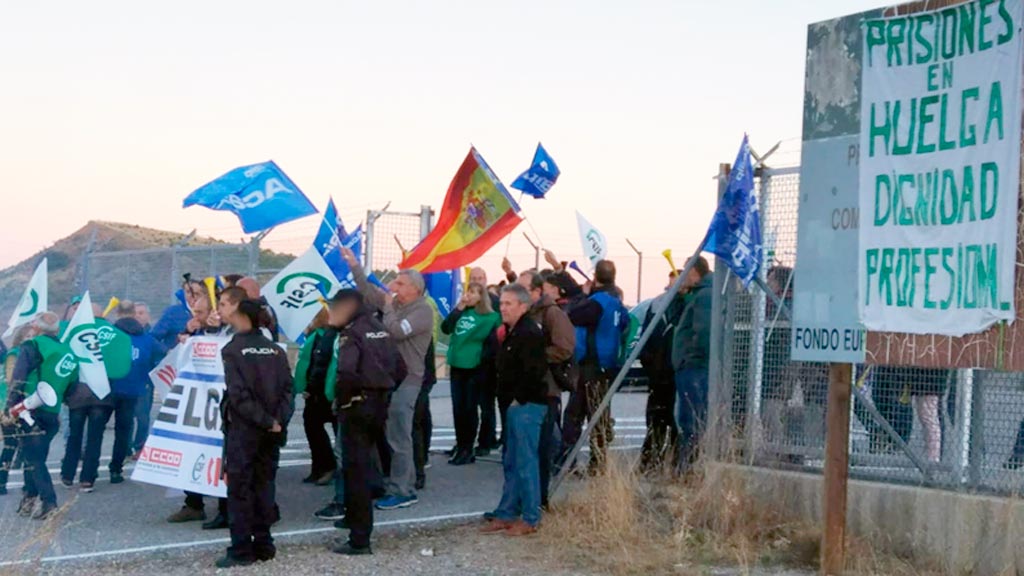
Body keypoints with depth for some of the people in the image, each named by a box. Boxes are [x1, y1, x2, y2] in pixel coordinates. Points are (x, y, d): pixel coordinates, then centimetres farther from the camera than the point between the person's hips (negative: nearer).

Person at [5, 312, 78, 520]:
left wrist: (10, 409, -11)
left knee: (34, 459, -4)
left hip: (30, 410, -6)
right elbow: (71, 387, 19)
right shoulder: (69, 353, 17)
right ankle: (30, 498, 18)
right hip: (52, 415, 6)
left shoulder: (33, 346, -2)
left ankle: (48, 502, -12)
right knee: (35, 457, 17)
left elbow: (18, 380, -10)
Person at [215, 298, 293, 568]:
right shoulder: (275, 349, 7)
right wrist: (278, 420, -5)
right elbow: (287, 388, 0)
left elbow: (239, 394, -16)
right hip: (272, 431, 5)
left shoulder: (233, 350, -9)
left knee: (240, 489, -1)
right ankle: (263, 544, 15)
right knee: (264, 485, 12)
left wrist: (265, 421, -12)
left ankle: (241, 550, -1)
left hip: (243, 428, -5)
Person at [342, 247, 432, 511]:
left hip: (407, 378, -8)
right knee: (396, 434, 13)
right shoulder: (396, 304, 12)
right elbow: (368, 292, 20)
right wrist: (355, 265, 16)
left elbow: (396, 331, -24)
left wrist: (389, 307, -9)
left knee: (398, 436, -8)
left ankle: (401, 491, -4)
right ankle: (407, 484, 22)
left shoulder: (423, 311, -12)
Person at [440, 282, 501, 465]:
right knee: (457, 408, 8)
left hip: (475, 367, -5)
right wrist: (458, 308, -6)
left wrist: (484, 357, -13)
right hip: (457, 365, 5)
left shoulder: (491, 317, -5)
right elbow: (445, 328, -1)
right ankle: (460, 446, 18)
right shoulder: (461, 313, 9)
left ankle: (467, 450, 8)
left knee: (469, 408, 0)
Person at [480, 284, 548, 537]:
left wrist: (519, 399, -16)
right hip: (516, 405, 11)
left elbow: (534, 372, -23)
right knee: (511, 462, 14)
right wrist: (511, 399, 13)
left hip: (527, 406, -11)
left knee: (526, 462, -6)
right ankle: (506, 514, 21)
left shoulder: (529, 333, -16)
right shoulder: (514, 332, 16)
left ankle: (530, 519, 1)